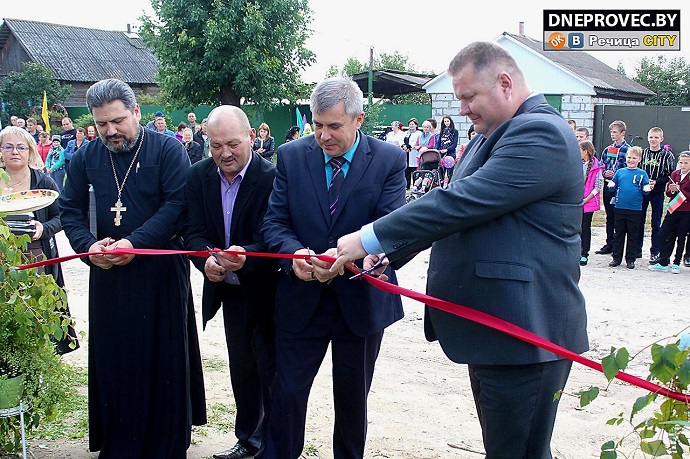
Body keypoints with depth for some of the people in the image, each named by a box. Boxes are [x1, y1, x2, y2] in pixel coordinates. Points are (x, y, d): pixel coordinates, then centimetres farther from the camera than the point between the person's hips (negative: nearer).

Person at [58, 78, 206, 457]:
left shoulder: (167, 149, -6)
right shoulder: (86, 157, 7)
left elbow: (177, 204, -14)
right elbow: (70, 210, 8)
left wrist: (134, 243, -22)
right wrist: (88, 245, -12)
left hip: (160, 270, -3)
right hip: (107, 273, 4)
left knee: (163, 355, 5)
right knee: (112, 357, 8)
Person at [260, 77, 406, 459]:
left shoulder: (389, 161, -8)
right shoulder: (290, 156, -2)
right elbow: (274, 222, -3)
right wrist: (294, 252, -25)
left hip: (361, 299, -1)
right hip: (301, 298, 1)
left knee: (353, 398, 16)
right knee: (288, 392, 6)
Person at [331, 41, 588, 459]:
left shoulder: (540, 133, -17)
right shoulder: (491, 138, 15)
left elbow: (461, 203, -25)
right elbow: (458, 208, 16)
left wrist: (371, 239, -20)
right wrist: (388, 253, 5)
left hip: (525, 333, -10)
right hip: (494, 327, 10)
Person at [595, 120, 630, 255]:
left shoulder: (628, 150, -5)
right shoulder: (607, 150, 13)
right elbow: (601, 167, 17)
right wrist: (605, 173, -3)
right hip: (608, 187, 5)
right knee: (609, 217, 11)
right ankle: (609, 244, 18)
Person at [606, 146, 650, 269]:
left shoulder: (642, 174, 2)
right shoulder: (620, 172, 7)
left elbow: (645, 191, 3)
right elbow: (613, 188, 10)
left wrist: (647, 189, -18)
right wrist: (611, 186, -11)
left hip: (635, 209, -2)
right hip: (620, 208, 2)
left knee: (632, 235, 7)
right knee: (618, 234, 9)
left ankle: (630, 259, 15)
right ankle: (616, 258, 18)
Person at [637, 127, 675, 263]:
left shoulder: (667, 155, -2)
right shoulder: (642, 153, 5)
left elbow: (670, 176, -3)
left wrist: (656, 182, -15)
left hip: (658, 193, -2)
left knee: (656, 224, 3)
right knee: (639, 222, 7)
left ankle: (655, 252, 10)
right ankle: (637, 249, 16)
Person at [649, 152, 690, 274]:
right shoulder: (674, 174, 7)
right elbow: (668, 193, 7)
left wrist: (679, 190, -22)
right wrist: (671, 190, -13)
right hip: (673, 210, 5)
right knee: (662, 234, 0)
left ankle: (676, 264, 18)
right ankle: (663, 263, 9)